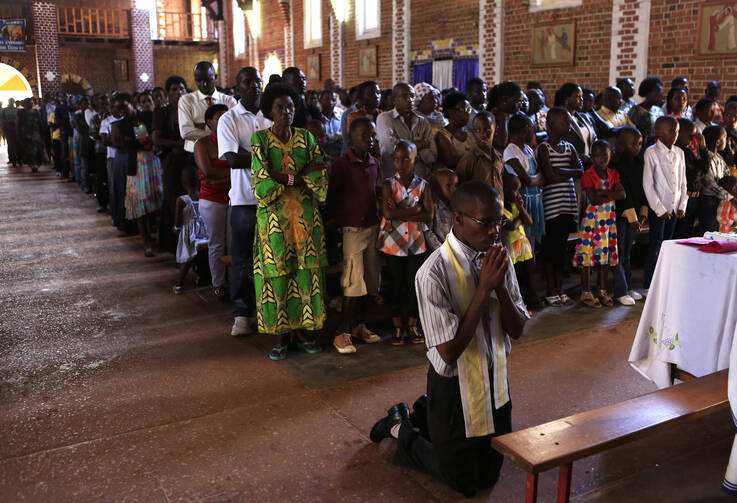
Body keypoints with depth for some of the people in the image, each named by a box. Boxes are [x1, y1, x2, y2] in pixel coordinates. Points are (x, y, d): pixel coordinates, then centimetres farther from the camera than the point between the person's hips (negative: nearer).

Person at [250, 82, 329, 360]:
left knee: (306, 272, 4)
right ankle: (280, 335, 11)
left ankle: (301, 329, 16)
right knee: (277, 274, 0)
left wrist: (281, 177, -14)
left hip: (306, 216, 3)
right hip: (274, 217, -2)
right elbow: (261, 182, -13)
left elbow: (320, 178, -4)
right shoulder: (260, 139, -2)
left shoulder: (306, 138, 6)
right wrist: (301, 174, -11)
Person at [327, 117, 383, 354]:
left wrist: (380, 221, 13)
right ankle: (342, 333, 0)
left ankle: (359, 325, 22)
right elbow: (332, 197, -3)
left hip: (372, 227, 6)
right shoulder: (342, 164, -6)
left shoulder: (375, 164, 11)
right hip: (352, 228, -6)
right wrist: (337, 223, -6)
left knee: (370, 279, 9)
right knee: (354, 282, -8)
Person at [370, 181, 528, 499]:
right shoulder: (435, 273, -26)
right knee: (465, 483, 13)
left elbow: (517, 330, -3)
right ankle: (401, 429, 30)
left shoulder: (497, 258, -6)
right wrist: (484, 288, -29)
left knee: (489, 475, 22)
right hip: (456, 387, -6)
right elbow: (449, 351, -28)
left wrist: (500, 285, -21)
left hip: (494, 380, 6)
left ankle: (425, 417, 37)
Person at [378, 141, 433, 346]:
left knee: (414, 282, 8)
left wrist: (399, 214, -16)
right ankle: (397, 325, 19)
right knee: (396, 283, 8)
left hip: (416, 241, 1)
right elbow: (388, 212, -18)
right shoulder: (388, 184, -4)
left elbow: (428, 216, -11)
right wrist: (414, 209, -16)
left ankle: (412, 324, 22)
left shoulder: (423, 185, 0)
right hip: (393, 241, -1)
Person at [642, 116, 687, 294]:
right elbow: (647, 184, -12)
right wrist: (660, 209, -13)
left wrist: (682, 205, 3)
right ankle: (648, 286, 3)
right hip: (657, 207, -6)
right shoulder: (651, 152, -9)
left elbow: (683, 182, 13)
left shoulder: (679, 153, 8)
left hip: (674, 207, 6)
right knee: (656, 245, -4)